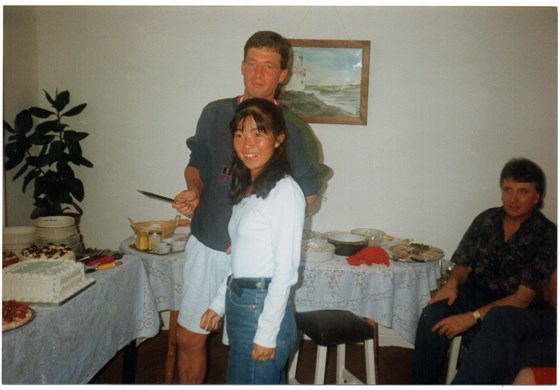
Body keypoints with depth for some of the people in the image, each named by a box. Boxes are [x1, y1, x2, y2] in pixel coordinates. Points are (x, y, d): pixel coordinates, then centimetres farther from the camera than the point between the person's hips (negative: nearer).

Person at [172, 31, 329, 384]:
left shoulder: (294, 129, -7)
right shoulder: (215, 114, 2)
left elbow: (310, 202, -2)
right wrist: (194, 191, -6)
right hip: (206, 245, 3)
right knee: (189, 338, 14)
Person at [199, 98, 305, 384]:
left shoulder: (285, 191, -15)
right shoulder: (246, 188, 11)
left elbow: (285, 269, -17)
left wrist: (267, 333, -15)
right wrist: (219, 304, 16)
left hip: (263, 309, -8)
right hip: (238, 305, 8)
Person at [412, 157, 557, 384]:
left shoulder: (546, 236, -10)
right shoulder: (487, 219, 3)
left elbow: (522, 299, -14)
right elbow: (463, 264, 10)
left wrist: (473, 317, -24)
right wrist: (453, 282, -15)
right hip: (475, 293, 3)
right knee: (432, 315, -26)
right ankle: (422, 384, -15)